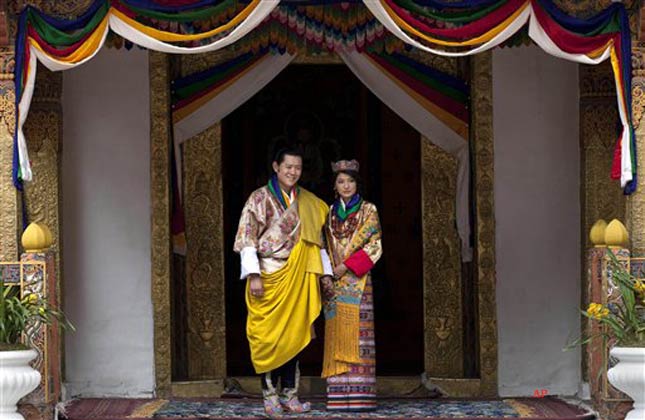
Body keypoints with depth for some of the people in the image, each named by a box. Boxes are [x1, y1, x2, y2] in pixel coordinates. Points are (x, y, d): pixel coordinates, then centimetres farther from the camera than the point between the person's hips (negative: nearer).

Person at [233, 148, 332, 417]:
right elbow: (247, 238, -7)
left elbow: (316, 240, 16)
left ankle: (289, 394, 11)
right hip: (270, 277, -4)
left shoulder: (308, 203, 12)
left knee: (293, 334, 5)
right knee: (269, 335, -2)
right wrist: (253, 275, -15)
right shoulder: (260, 198, -1)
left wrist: (324, 273, 8)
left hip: (297, 280, 4)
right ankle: (270, 395, 3)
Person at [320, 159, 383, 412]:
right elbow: (324, 247, 15)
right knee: (336, 335, 0)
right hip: (333, 284, 4)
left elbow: (374, 246, -5)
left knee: (356, 334, -9)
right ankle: (338, 396, 0)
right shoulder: (331, 213, 16)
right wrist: (324, 274, -2)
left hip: (357, 280, -4)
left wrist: (346, 266, -12)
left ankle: (360, 396, -10)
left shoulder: (368, 210, 4)